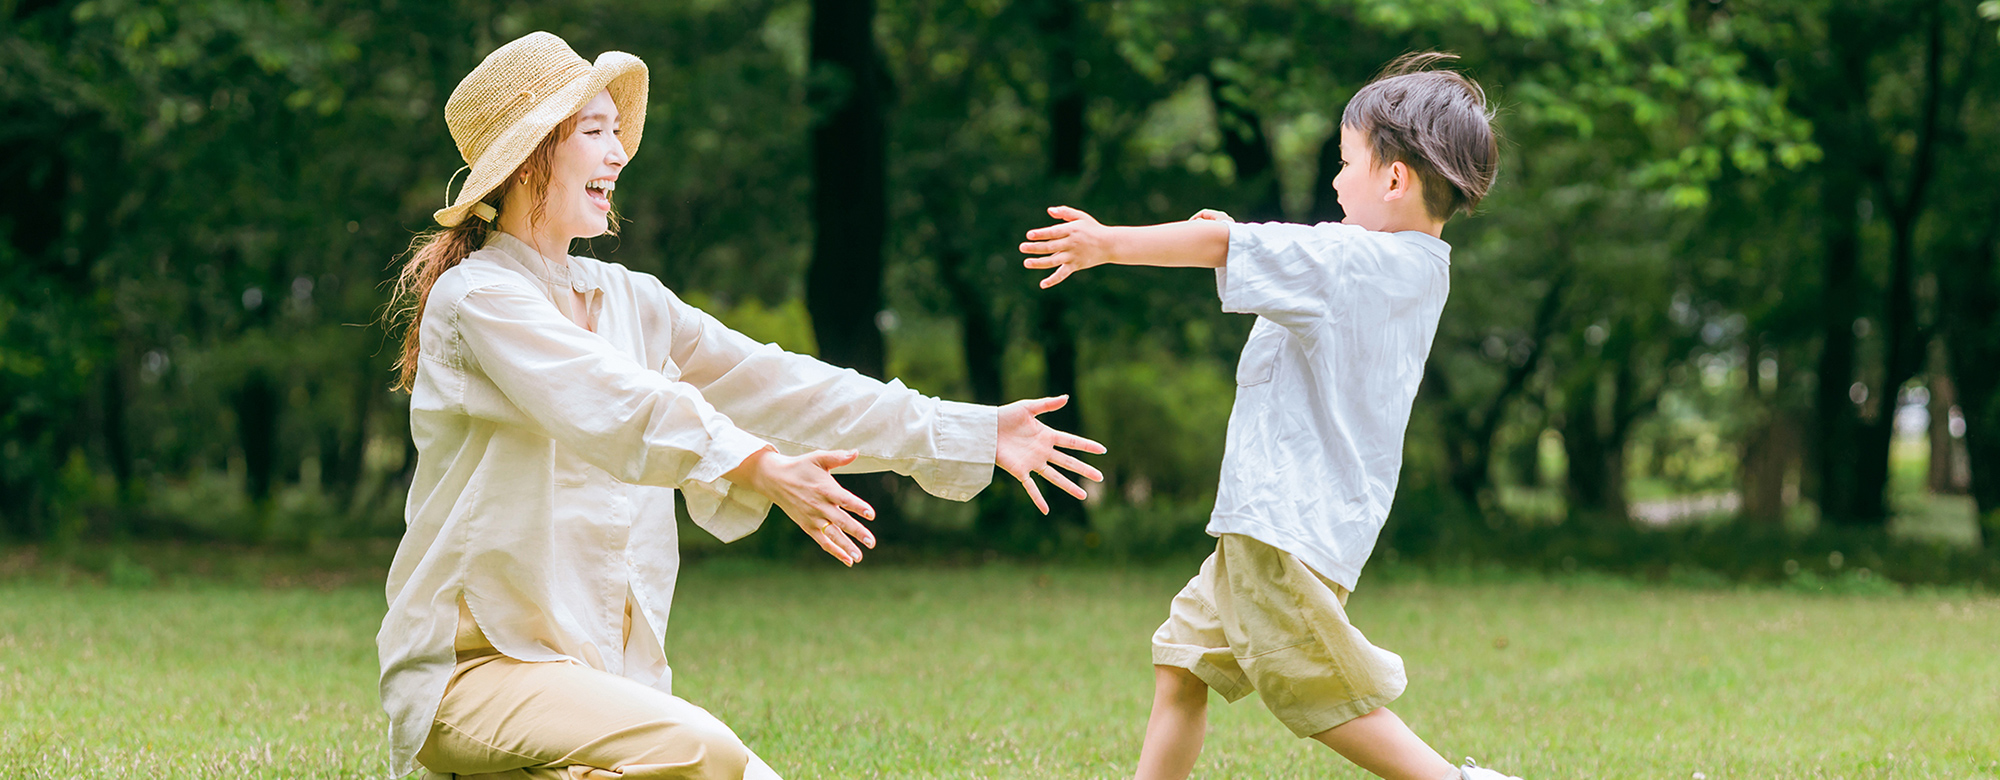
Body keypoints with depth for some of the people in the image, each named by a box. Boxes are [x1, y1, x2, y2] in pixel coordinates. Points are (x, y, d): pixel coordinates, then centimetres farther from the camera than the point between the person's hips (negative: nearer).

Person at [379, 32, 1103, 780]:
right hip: (477, 669, -8)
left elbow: (774, 384, 14)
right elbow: (612, 405, -25)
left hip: (604, 671, 8)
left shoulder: (630, 300, 16)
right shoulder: (476, 296, -9)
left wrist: (975, 433, 9)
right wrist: (759, 466, -39)